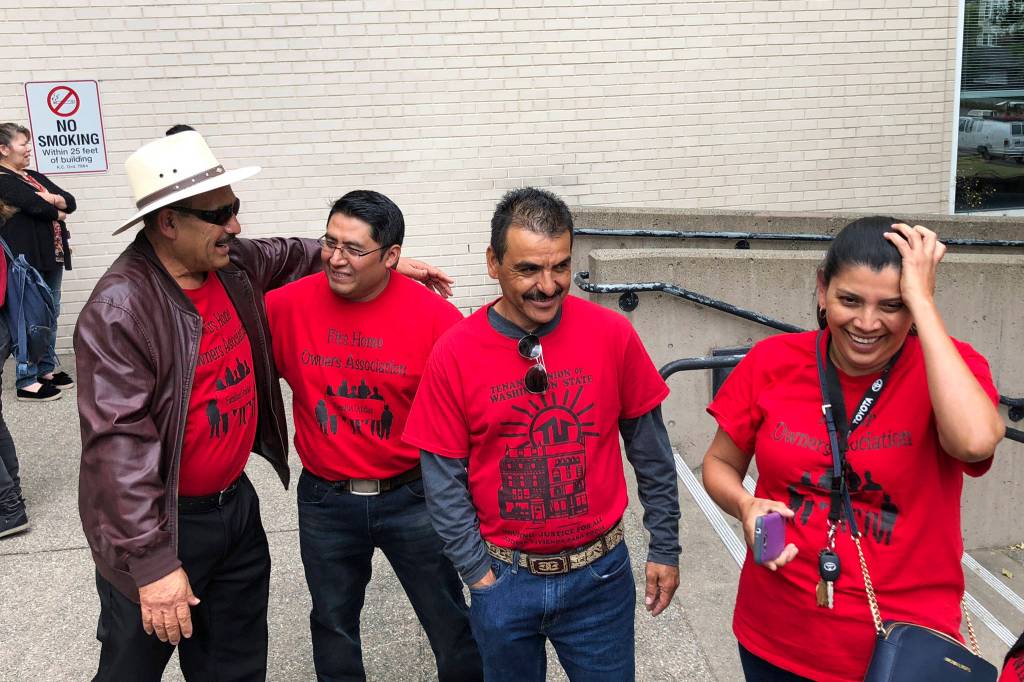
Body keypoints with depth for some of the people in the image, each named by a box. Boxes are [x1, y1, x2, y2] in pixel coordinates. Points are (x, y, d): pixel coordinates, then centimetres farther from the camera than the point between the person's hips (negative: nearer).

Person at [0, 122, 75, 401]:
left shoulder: (35, 177, 18)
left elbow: (71, 202, 11)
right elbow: (36, 205, -21)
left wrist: (52, 198, -10)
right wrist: (58, 212, -1)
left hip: (51, 256, 9)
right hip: (28, 259, -9)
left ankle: (47, 369, 23)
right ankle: (26, 381, -2)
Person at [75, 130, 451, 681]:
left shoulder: (235, 263, -3)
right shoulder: (118, 310, -24)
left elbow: (291, 256, 20)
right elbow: (120, 444, -27)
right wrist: (154, 562, -28)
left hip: (235, 504, 7)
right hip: (159, 525, -6)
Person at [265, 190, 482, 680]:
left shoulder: (436, 317, -17)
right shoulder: (287, 306, -11)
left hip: (411, 497, -2)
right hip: (324, 501, 2)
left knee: (450, 623, 14)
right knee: (333, 625, 23)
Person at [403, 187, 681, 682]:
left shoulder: (612, 335, -10)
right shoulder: (453, 354, -11)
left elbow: (650, 451, 0)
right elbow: (443, 479, -5)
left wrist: (665, 548, 3)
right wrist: (479, 573, -6)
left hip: (600, 575, 0)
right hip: (504, 580, 0)